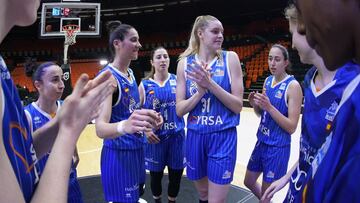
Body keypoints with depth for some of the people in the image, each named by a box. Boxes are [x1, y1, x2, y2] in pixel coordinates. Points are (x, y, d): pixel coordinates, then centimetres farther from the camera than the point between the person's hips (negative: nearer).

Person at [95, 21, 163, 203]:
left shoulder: (131, 73, 6)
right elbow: (100, 128, -30)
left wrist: (149, 118, -2)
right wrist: (123, 126, -52)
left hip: (136, 149, 8)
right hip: (118, 153, -8)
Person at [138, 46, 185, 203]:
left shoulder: (177, 80, 2)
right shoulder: (145, 84, -1)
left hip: (176, 135, 1)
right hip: (155, 137, -1)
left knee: (176, 175, 11)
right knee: (156, 175, 14)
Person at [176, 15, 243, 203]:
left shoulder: (230, 58, -5)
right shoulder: (185, 62, -1)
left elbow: (238, 106, -8)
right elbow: (180, 110, -2)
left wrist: (211, 84, -21)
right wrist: (201, 90, -19)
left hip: (223, 137, -2)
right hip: (195, 136, 2)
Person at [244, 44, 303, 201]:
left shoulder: (293, 86, -16)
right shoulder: (268, 81, 4)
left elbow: (292, 127, -19)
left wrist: (269, 107, -28)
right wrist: (255, 105, -8)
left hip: (278, 147, -7)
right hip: (261, 142, 7)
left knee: (266, 194, 8)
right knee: (249, 182, 21)